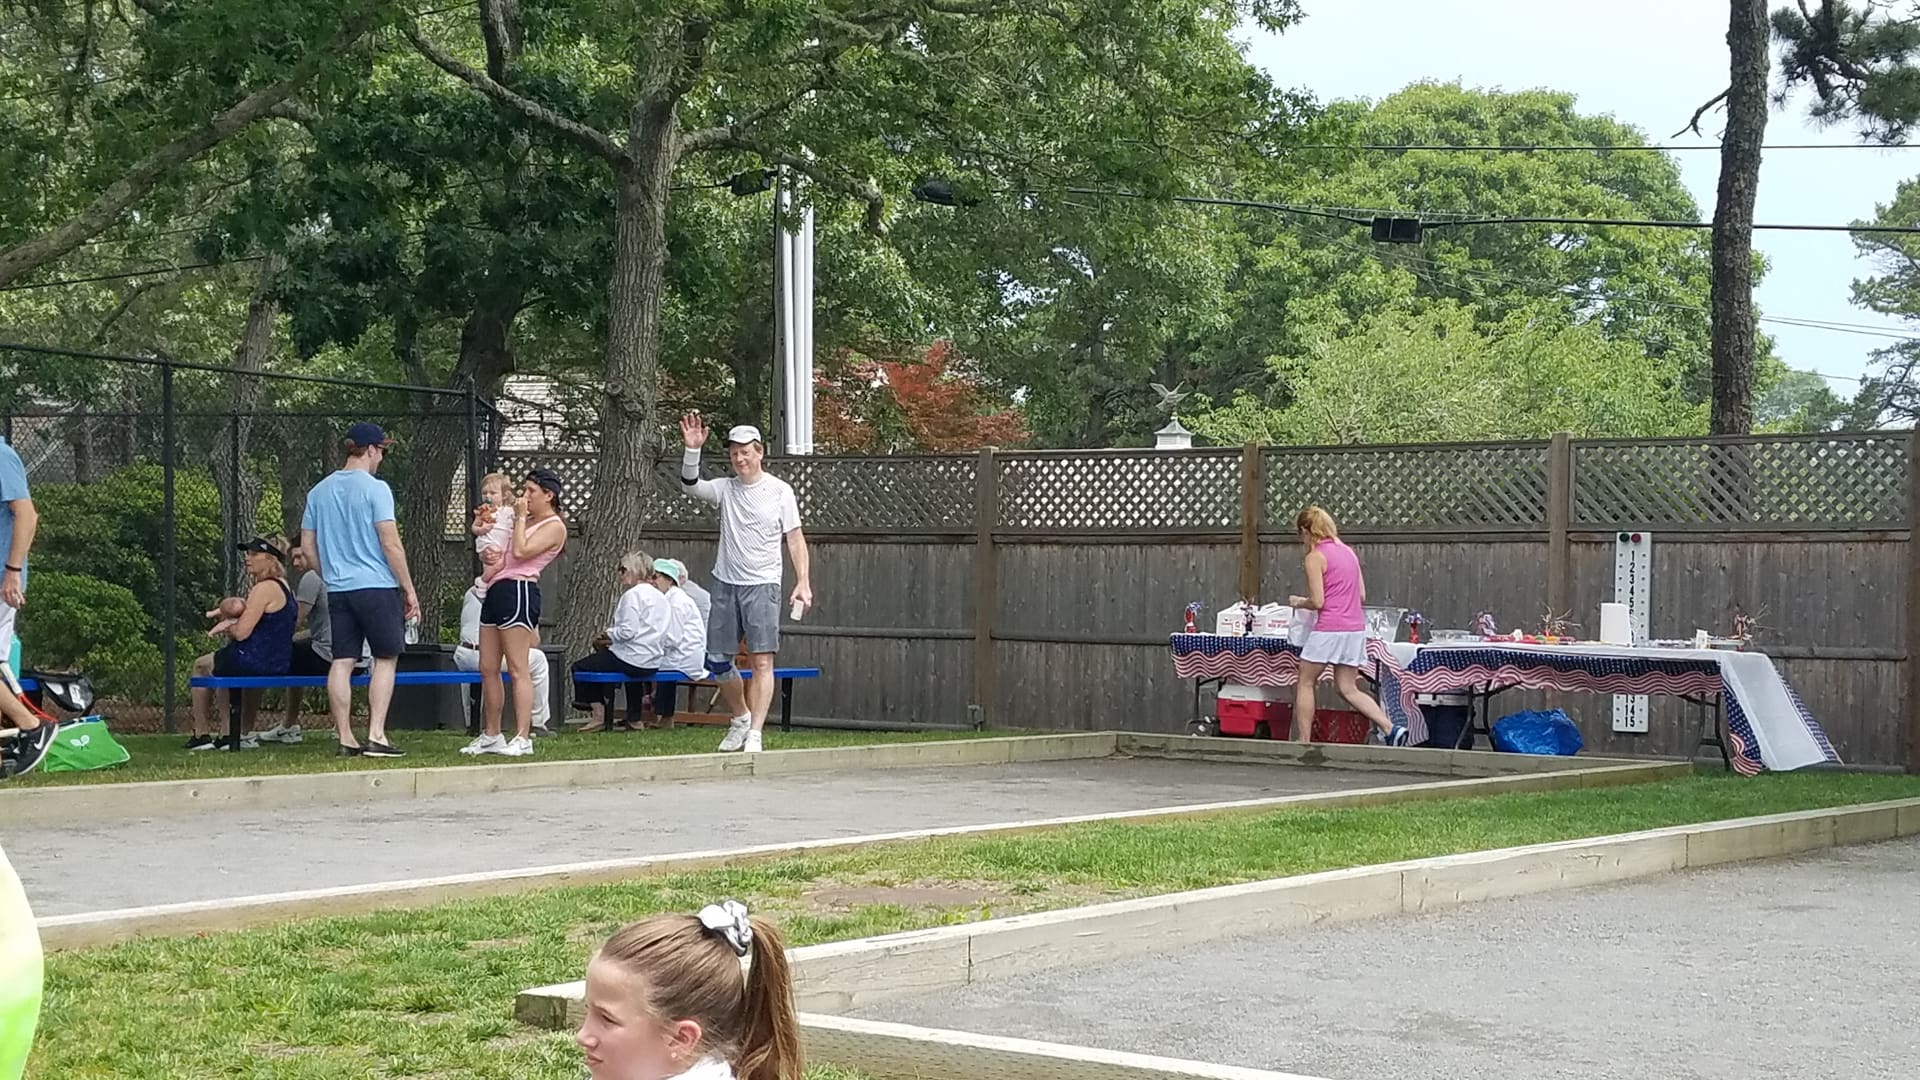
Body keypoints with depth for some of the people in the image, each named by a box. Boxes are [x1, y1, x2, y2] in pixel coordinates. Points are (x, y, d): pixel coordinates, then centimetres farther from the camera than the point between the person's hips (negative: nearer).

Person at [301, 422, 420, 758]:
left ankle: (345, 739, 4)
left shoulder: (319, 491, 11)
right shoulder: (375, 488, -8)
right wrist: (409, 589, -5)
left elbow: (307, 545, 15)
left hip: (337, 590, 5)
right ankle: (376, 735, -4)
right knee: (385, 659, 4)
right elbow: (391, 544, -11)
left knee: (341, 662, 4)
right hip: (377, 586, -5)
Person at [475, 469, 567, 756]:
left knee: (517, 669, -11)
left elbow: (520, 552, -16)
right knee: (487, 669, 8)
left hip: (518, 591, -9)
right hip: (497, 590, 9)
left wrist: (520, 517, -5)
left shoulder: (554, 526, -4)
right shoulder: (528, 522, 24)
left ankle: (523, 738, -13)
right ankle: (491, 735, 14)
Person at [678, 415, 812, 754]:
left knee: (762, 660, -12)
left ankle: (755, 734, -14)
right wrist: (692, 449, -27)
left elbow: (795, 539, -1)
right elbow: (691, 483, -11)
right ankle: (741, 718, 29)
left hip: (762, 585, -4)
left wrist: (803, 582, -9)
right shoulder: (725, 488, 6)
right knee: (716, 658, 8)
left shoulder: (780, 491, -2)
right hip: (725, 584, 4)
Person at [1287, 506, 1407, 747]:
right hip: (1355, 628, 7)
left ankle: (1304, 742, 7)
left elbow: (1317, 602, -12)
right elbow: (1362, 595, 14)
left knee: (1305, 684, 8)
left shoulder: (1315, 557, -8)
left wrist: (1298, 602, 7)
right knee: (1348, 689, 10)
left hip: (1328, 629, -7)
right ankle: (1391, 729, -5)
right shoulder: (1348, 551, 14)